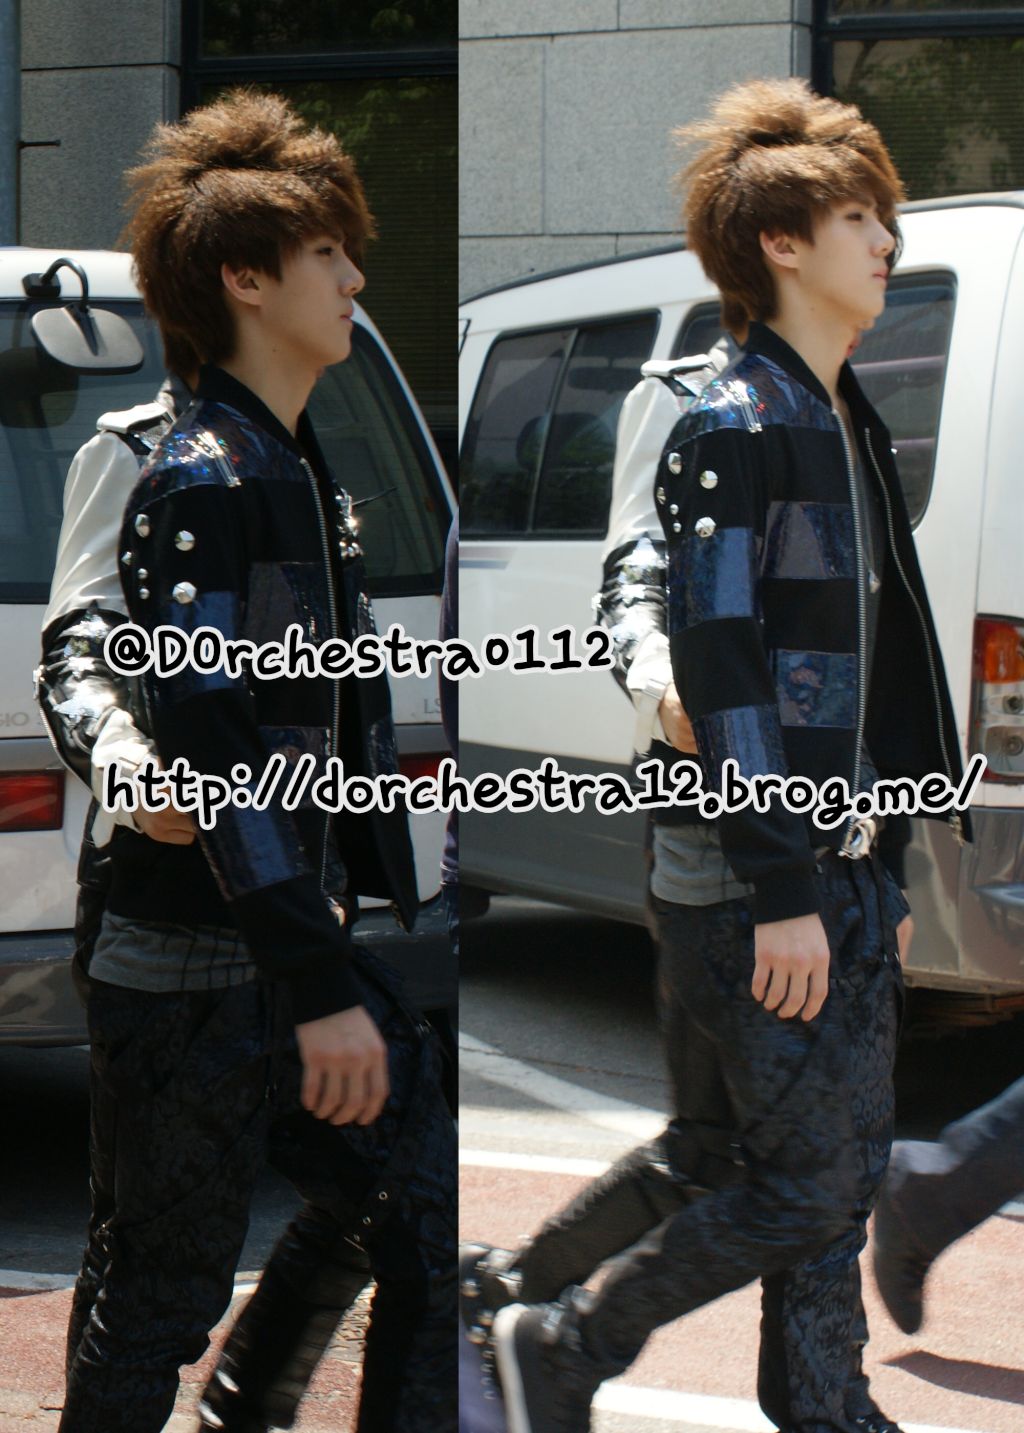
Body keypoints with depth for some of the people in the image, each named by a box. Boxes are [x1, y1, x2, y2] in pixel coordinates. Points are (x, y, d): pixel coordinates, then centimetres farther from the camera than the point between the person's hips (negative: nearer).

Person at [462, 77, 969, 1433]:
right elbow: (717, 664, -19)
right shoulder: (735, 428, -13)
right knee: (814, 1186, -5)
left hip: (830, 871, 9)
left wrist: (871, 871, 19)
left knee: (721, 1157, 14)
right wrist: (782, 891, -22)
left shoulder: (847, 431, 17)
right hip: (750, 882, -9)